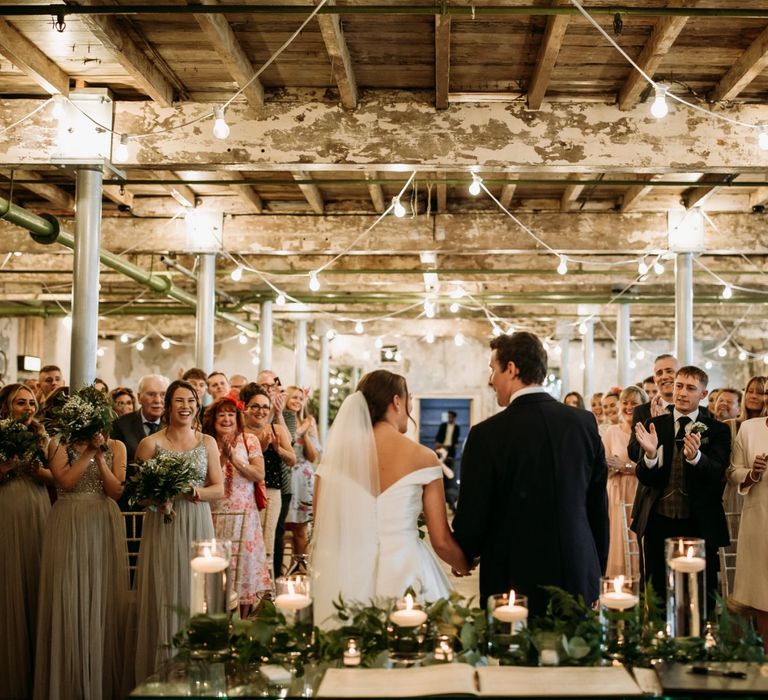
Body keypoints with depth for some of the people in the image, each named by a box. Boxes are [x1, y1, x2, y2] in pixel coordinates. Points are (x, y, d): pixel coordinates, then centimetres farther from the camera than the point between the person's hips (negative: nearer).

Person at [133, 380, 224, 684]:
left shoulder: (207, 442, 8)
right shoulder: (150, 443, 0)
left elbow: (219, 488, 6)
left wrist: (194, 491, -12)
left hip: (197, 526, 2)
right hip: (163, 528, -2)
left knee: (195, 596, 3)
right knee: (164, 599, -1)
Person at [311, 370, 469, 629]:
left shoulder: (337, 454, 1)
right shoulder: (422, 457, -5)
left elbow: (320, 529, 5)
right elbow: (441, 541, -2)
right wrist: (464, 567, 18)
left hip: (346, 576, 3)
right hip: (404, 574, -3)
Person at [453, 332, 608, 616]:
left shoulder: (487, 434, -13)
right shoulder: (585, 422, 0)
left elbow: (472, 517, -8)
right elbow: (599, 506, 7)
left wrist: (463, 557, 13)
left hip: (516, 582, -4)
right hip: (580, 581, 4)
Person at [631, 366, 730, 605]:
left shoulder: (717, 430, 0)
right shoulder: (654, 425, 3)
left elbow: (717, 474, -14)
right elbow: (645, 478, -3)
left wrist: (696, 456, -35)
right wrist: (650, 454, -25)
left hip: (699, 524, -1)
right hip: (658, 522, 1)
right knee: (655, 593, 9)